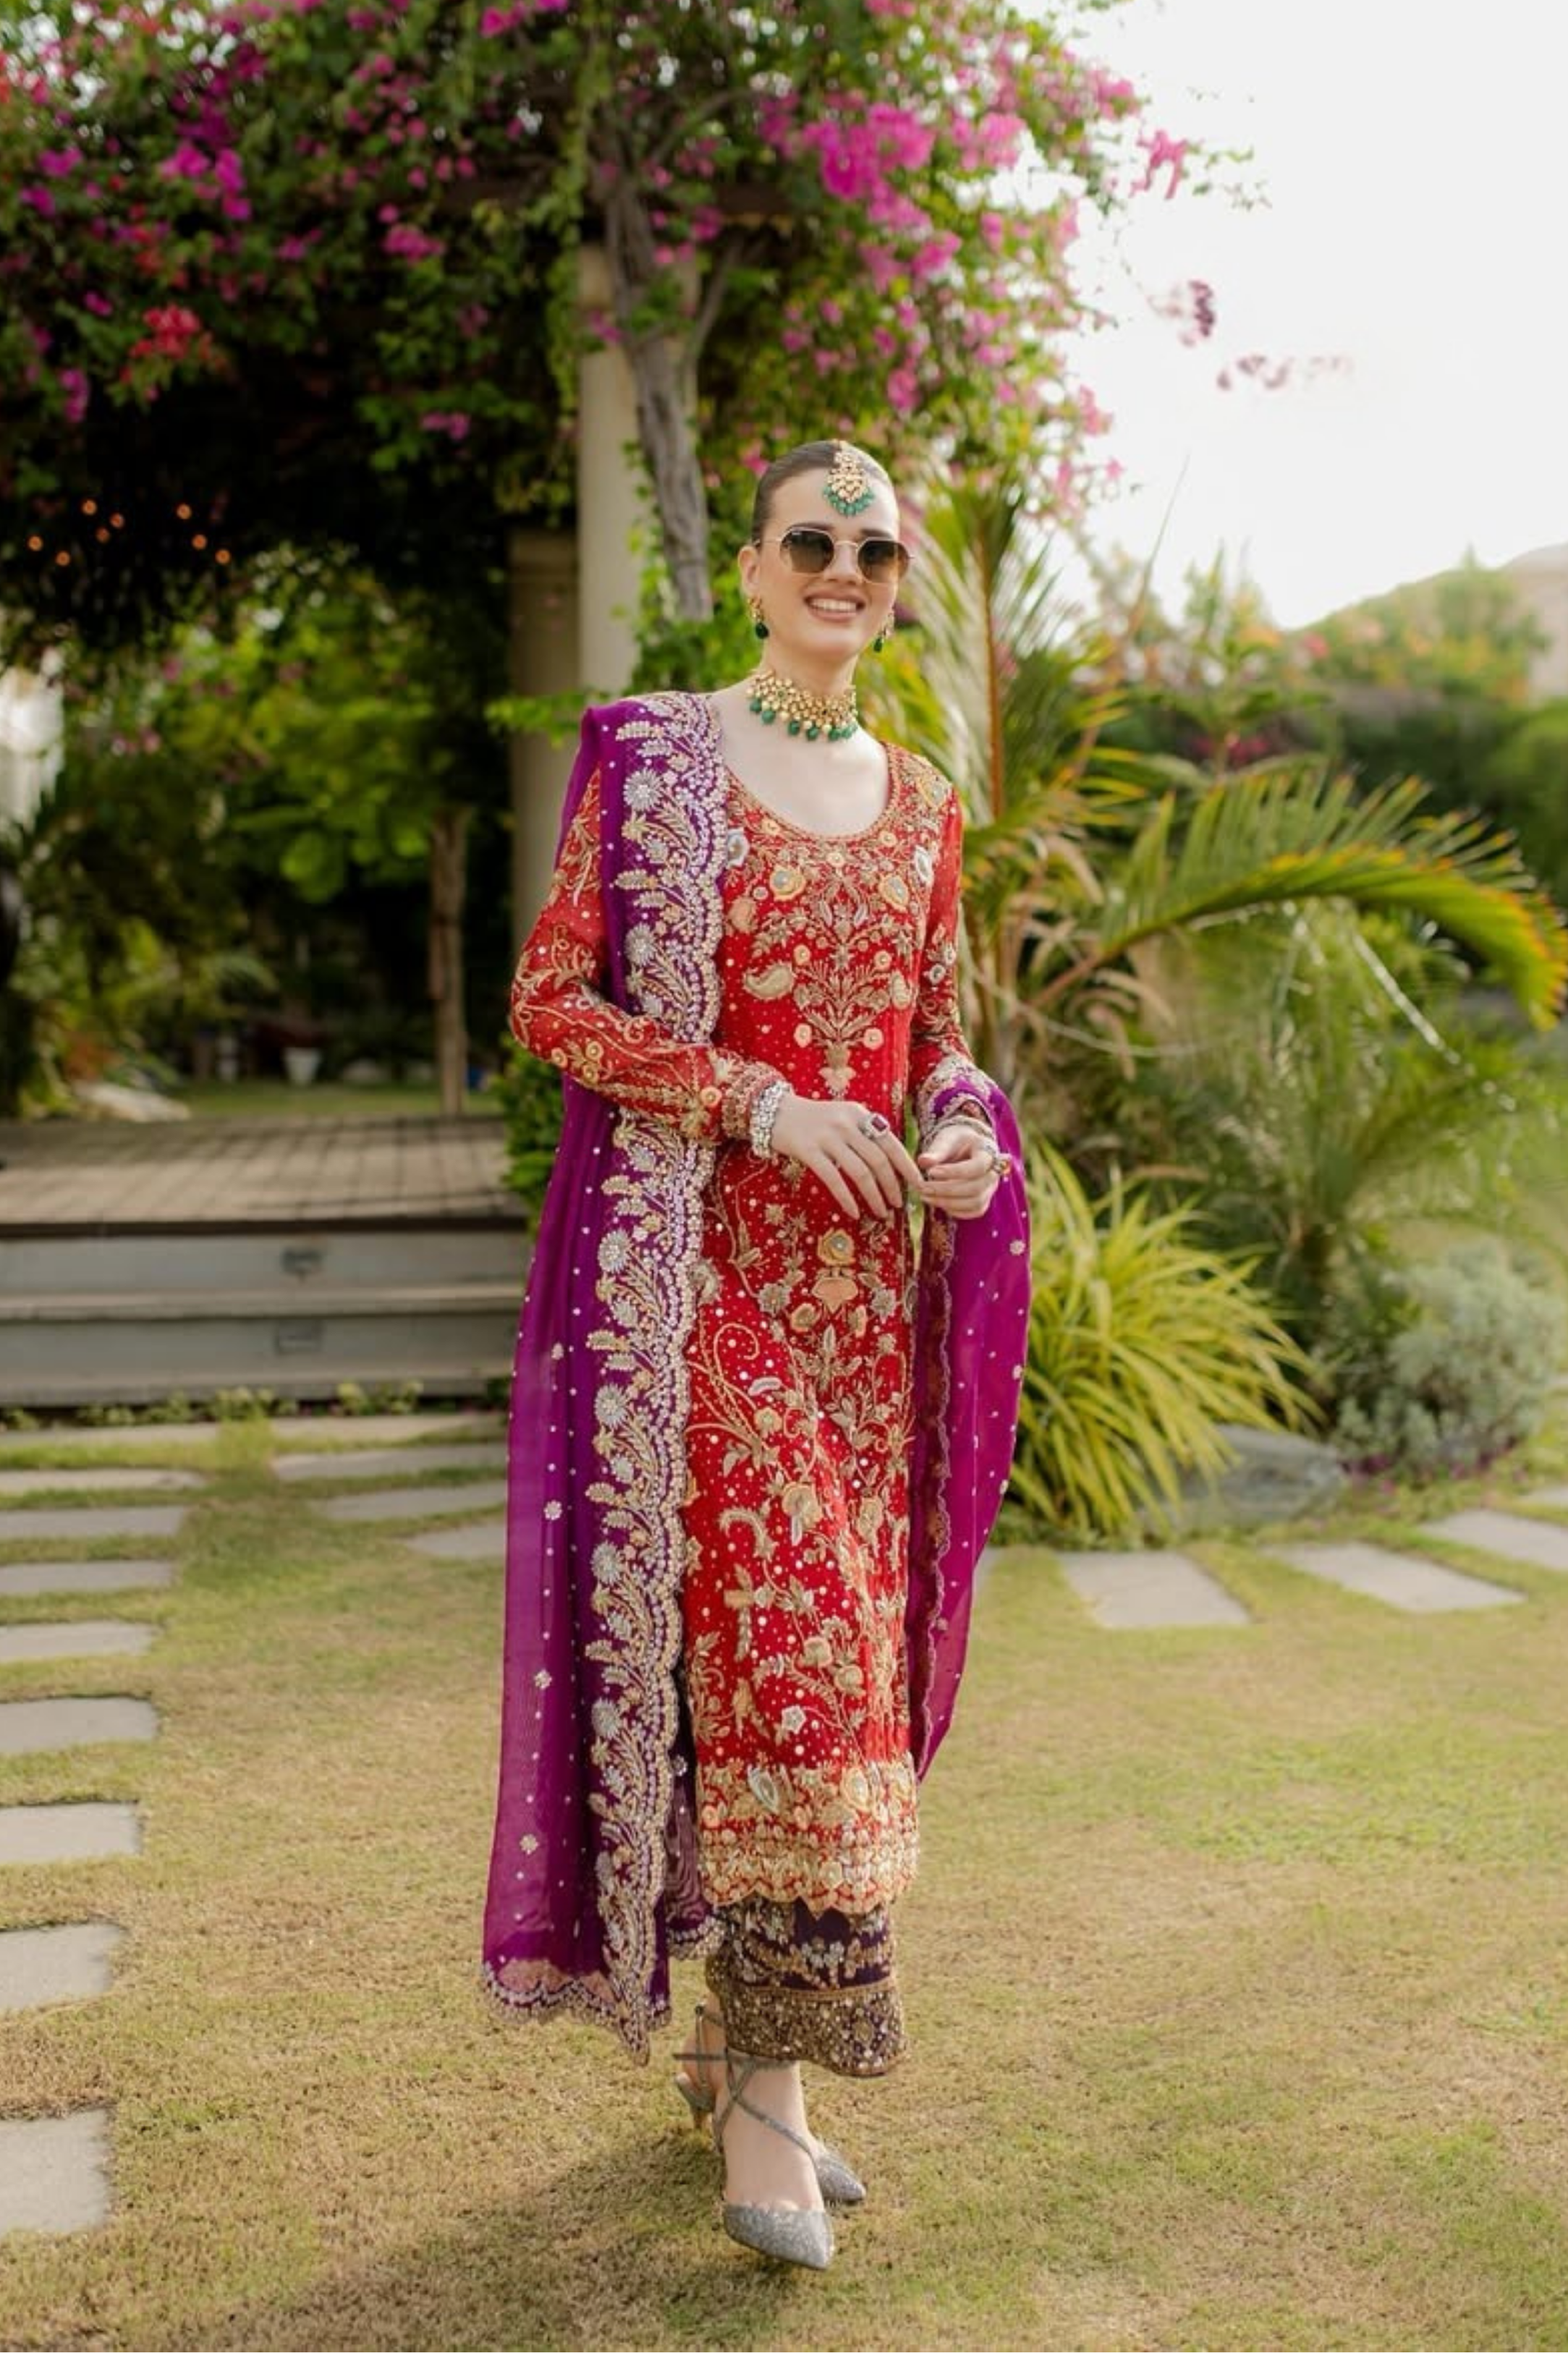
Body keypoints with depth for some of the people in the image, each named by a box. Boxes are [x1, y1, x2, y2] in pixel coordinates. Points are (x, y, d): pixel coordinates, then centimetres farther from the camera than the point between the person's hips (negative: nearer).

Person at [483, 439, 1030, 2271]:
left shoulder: (920, 805, 15)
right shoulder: (651, 759, 0)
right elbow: (549, 999, -5)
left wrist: (967, 1139, -2)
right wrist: (760, 1104, -15)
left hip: (864, 1280, 5)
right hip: (700, 1265, -5)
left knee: (840, 1644, 7)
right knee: (778, 1641, -12)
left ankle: (735, 2040, 22)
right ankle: (767, 2095, -1)